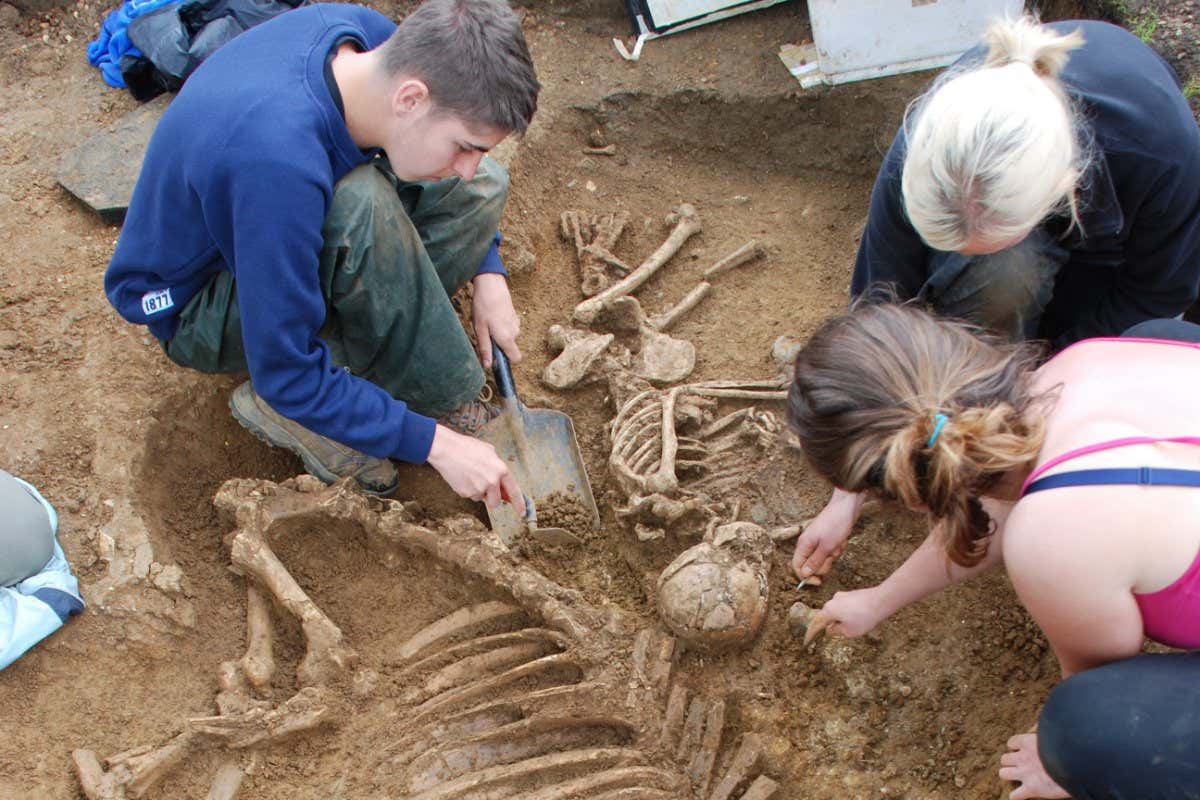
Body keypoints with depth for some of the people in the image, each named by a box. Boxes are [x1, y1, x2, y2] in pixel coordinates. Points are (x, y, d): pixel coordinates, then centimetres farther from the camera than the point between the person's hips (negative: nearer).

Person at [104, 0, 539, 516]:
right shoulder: (280, 161, -40)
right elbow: (287, 373, -32)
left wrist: (488, 273, -5)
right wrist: (434, 443, -27)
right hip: (192, 313, -8)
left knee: (483, 187, -5)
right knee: (366, 207, -36)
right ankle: (441, 401, -14)